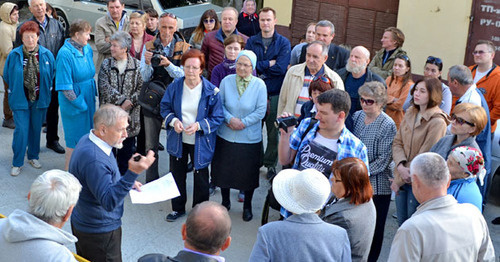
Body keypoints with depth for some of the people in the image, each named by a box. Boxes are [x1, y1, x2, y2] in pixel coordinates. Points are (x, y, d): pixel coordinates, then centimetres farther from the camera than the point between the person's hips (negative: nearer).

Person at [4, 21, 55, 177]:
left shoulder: (46, 55, -4)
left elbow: (52, 73, 10)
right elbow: (7, 76, 6)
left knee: (36, 129, 14)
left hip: (40, 99, 2)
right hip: (20, 99, -2)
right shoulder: (14, 55, -8)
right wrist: (14, 91, 6)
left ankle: (33, 157, 33)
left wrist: (45, 90, 9)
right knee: (21, 130, -4)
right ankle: (17, 163, 8)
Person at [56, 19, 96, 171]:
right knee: (75, 137, 2)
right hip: (73, 101, -7)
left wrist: (93, 93, 12)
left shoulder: (87, 49, 3)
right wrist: (79, 103, -17)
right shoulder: (65, 54, -19)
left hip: (88, 97, 7)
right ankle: (69, 169, 17)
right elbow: (65, 86, -19)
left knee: (87, 133, 16)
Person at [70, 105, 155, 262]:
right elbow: (109, 202, -34)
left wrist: (128, 182, 7)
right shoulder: (94, 159, -33)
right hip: (98, 231, -10)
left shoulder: (89, 140, 0)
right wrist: (132, 174, -43)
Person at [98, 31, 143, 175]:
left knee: (127, 149, 10)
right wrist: (122, 100, -18)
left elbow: (141, 88, -2)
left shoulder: (137, 65, 0)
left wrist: (130, 102, -15)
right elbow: (105, 88, -9)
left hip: (130, 115, 0)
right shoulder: (106, 64, 1)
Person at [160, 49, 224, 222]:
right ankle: (178, 208, 37)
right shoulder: (174, 87, -7)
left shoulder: (211, 91, -14)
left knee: (201, 177, 11)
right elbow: (165, 107, 5)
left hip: (200, 142, -3)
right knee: (177, 174, 17)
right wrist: (173, 120, -16)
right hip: (177, 140, 3)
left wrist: (199, 125, -24)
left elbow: (218, 118, -10)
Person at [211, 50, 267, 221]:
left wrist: (243, 122, -16)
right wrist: (230, 119, -15)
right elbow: (220, 104, 0)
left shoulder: (259, 84, -10)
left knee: (248, 173, 9)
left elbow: (261, 111, -9)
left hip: (249, 138, -2)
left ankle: (247, 206, 30)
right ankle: (225, 202, 37)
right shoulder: (226, 81, -4)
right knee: (224, 170, 14)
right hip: (226, 136, 2)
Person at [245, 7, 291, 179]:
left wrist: (259, 66, -10)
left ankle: (270, 163, 21)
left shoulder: (283, 42, -2)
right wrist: (269, 64, -13)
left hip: (275, 94, -2)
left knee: (273, 131, 6)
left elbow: (281, 68, -14)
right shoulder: (251, 41, 5)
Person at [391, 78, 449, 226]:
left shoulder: (437, 122, -18)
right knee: (401, 223, 16)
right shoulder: (410, 113, 4)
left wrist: (398, 180, -12)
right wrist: (400, 165, -15)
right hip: (402, 178, 6)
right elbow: (397, 142, 5)